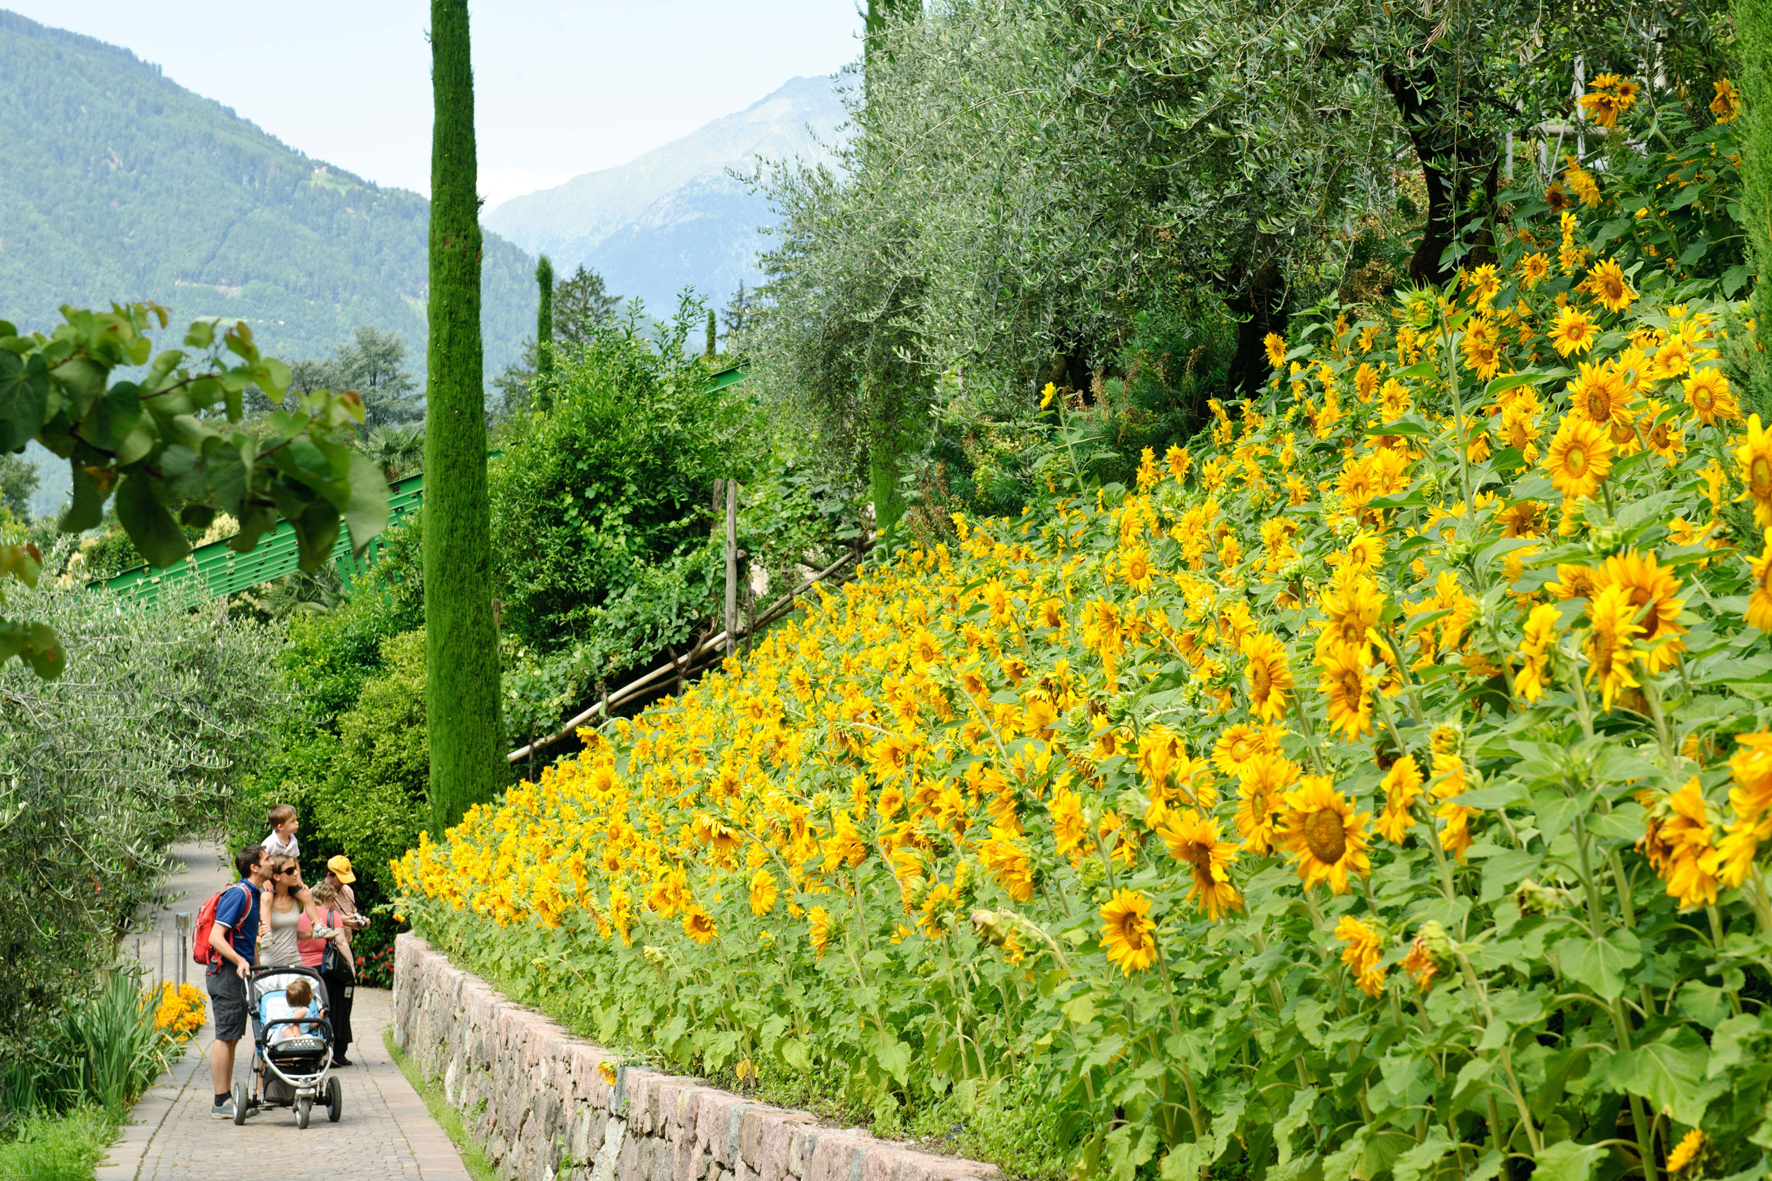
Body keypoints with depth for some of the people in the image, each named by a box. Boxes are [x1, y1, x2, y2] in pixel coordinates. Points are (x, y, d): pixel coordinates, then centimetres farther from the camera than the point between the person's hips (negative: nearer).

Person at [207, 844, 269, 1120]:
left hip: (239, 973, 10)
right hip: (226, 973, -10)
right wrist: (240, 961, -31)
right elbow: (216, 937, -21)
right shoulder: (238, 894, -15)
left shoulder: (253, 895, 16)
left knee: (231, 1037, 12)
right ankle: (221, 1103, -5)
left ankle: (227, 1098, 18)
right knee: (226, 1036, -7)